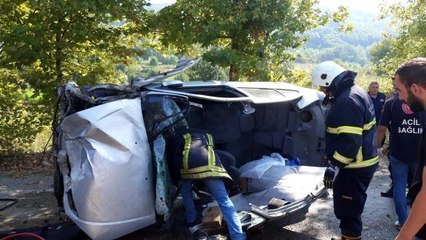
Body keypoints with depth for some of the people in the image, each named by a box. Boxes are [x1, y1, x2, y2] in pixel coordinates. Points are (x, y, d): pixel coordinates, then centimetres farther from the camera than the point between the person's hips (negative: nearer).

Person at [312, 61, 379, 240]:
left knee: (348, 208, 1)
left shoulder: (347, 101, -24)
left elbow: (350, 140, -29)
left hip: (354, 167, -11)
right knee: (349, 206, 22)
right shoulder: (354, 92, 11)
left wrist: (335, 165, -27)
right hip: (363, 162, 11)